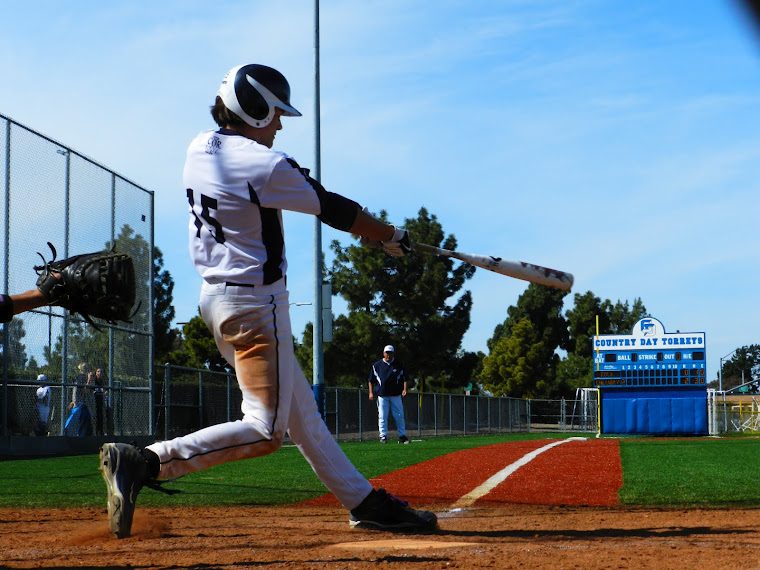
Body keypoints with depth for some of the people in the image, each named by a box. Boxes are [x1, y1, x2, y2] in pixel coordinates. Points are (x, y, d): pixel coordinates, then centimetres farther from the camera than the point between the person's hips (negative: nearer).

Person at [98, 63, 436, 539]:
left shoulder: (199, 149, 5)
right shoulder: (266, 165, -18)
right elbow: (336, 210, -8)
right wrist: (391, 236, 6)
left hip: (215, 295, 10)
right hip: (256, 303, -10)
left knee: (301, 411, 14)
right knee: (265, 430, -10)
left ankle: (363, 501, 22)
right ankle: (144, 463, -20)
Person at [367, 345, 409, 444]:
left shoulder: (399, 365, 7)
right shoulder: (377, 365, 7)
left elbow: (404, 378, 7)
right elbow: (370, 380, 11)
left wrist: (404, 389, -9)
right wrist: (371, 392, 2)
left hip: (396, 395, 1)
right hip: (382, 395, 0)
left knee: (399, 416, 0)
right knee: (382, 416, -3)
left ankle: (402, 436, 7)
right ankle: (383, 436, 2)